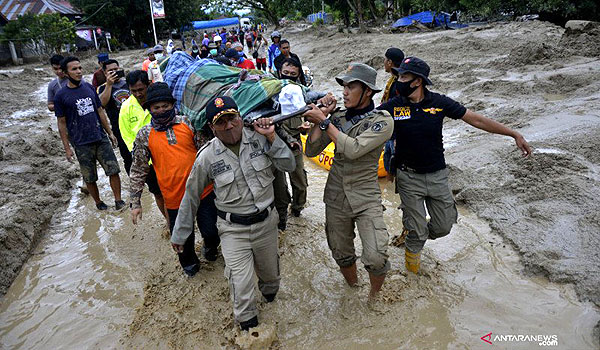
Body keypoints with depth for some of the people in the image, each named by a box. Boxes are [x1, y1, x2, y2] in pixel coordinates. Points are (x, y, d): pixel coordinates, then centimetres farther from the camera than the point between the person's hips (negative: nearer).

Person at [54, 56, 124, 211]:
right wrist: (67, 148, -4)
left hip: (101, 139, 3)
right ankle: (98, 203, 27)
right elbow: (62, 123, -3)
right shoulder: (61, 96, -5)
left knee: (114, 170, 0)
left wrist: (110, 133, 10)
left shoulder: (89, 88, 5)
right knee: (90, 178, 8)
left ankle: (118, 201, 13)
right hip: (82, 144, -3)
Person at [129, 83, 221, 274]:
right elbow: (138, 171, 4)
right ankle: (189, 263, 45)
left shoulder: (188, 123, -1)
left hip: (204, 191, 0)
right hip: (175, 198, 0)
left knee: (211, 231, 10)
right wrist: (135, 203, 3)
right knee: (183, 238, 13)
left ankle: (210, 248, 46)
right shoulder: (145, 135, 0)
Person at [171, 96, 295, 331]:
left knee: (270, 272, 24)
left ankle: (269, 291, 60)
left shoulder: (259, 139, -8)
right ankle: (248, 328, 25)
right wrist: (180, 234, 5)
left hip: (266, 222, 3)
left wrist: (272, 138, -17)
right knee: (242, 287, -4)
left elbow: (289, 166, -5)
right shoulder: (207, 157, -12)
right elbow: (191, 196, -2)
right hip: (233, 230, -2)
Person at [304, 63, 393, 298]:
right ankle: (353, 288, 43)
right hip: (336, 197, 4)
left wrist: (324, 121, -19)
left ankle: (374, 296, 17)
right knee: (341, 255, 14)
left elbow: (354, 149, -25)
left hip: (366, 198, -4)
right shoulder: (338, 117, 4)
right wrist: (322, 116, -8)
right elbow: (311, 151, -2)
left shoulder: (382, 121, -10)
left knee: (376, 259, -14)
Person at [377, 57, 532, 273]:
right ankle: (412, 250, 38)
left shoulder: (439, 102, -7)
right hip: (409, 178, -2)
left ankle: (414, 235, 42)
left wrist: (514, 135, -3)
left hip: (437, 176, 2)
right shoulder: (393, 106, -9)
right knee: (417, 230, 4)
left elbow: (476, 120, -3)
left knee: (444, 226, 11)